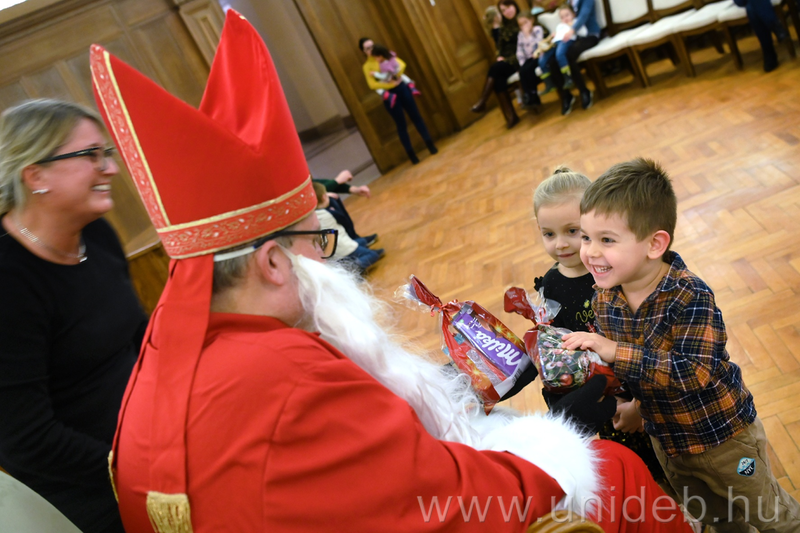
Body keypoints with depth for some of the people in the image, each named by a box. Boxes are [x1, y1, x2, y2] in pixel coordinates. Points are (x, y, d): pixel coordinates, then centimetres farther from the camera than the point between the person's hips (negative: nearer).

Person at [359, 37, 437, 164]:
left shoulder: (385, 54, 9)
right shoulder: (367, 66, 0)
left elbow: (402, 64, 0)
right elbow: (372, 84, -12)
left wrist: (397, 73, -19)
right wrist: (390, 84, -19)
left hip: (402, 88, 3)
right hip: (389, 94, -3)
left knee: (416, 116, 5)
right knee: (401, 124, 1)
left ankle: (430, 145, 14)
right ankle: (411, 154, 9)